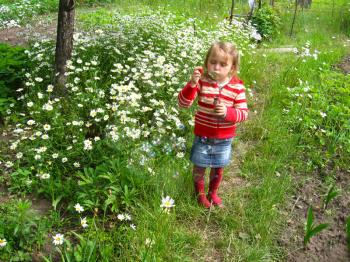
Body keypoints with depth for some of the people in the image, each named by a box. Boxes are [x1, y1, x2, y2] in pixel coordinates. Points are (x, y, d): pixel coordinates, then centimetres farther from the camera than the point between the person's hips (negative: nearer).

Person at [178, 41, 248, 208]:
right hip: (202, 135, -1)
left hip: (224, 138, 1)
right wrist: (192, 84, -33)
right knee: (199, 167, 16)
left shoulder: (237, 87, -12)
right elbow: (183, 103, -18)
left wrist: (227, 112, -30)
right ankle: (200, 194, 42)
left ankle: (213, 193, 47)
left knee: (218, 168, 20)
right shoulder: (202, 81, -14)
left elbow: (244, 113, -11)